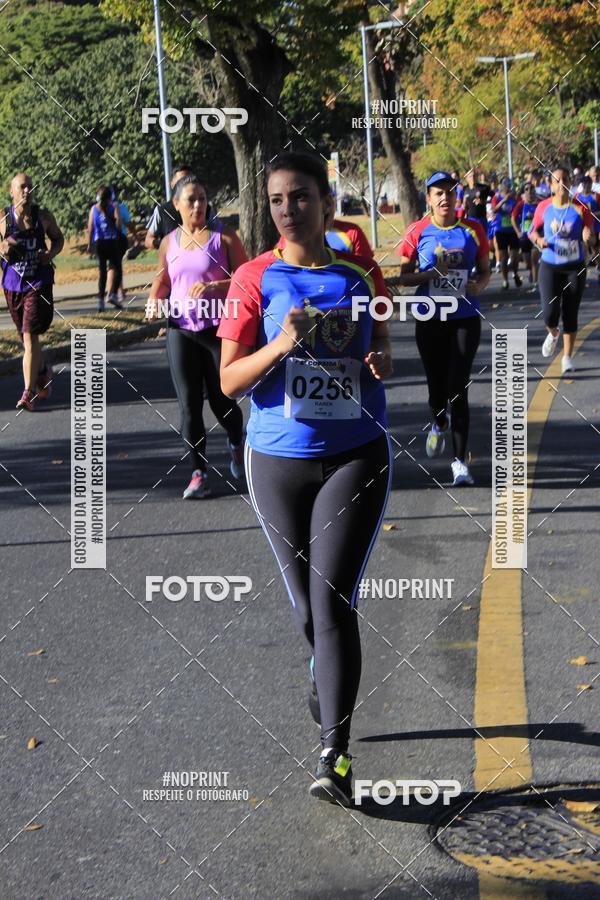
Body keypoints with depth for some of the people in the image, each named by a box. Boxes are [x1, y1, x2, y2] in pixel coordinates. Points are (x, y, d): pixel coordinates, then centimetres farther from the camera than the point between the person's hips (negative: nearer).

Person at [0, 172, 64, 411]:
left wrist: (51, 253, -6)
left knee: (30, 336, -12)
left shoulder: (44, 217, -1)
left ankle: (29, 393, -11)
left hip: (39, 284, -2)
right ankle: (43, 372, 43)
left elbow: (58, 238, 14)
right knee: (26, 339, 15)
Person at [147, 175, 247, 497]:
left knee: (222, 402, 3)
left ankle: (236, 443, 36)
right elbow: (162, 280, 21)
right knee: (189, 404, -1)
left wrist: (214, 286, -21)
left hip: (219, 330, -3)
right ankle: (199, 473, 6)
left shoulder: (223, 237, -2)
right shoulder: (169, 242, 9)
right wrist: (154, 299, 1)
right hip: (181, 330, 3)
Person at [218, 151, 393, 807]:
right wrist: (279, 346, -22)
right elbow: (229, 380, -5)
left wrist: (382, 360, -4)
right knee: (306, 606, 12)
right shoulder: (255, 279, -3)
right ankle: (328, 677, 46)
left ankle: (333, 755, -8)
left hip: (356, 456, 0)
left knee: (333, 602, -12)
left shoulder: (362, 274, 3)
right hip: (278, 461, 1)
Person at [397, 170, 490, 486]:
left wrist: (478, 285, -12)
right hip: (430, 319, 1)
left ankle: (460, 460, -2)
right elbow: (404, 276, 2)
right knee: (437, 385, 11)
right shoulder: (418, 231, -1)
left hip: (465, 318, -1)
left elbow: (485, 270, 10)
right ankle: (439, 425, 47)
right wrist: (430, 274, -16)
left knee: (458, 389, -8)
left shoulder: (472, 229, 1)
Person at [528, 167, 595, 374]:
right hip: (549, 266, 0)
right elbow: (533, 231, 10)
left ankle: (567, 357, 19)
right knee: (549, 313, -11)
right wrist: (538, 239, -12)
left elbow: (590, 237, 0)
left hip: (575, 267, 0)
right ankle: (553, 334, 26)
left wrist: (588, 236, -23)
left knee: (570, 314, 4)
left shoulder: (580, 208, -5)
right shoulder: (544, 207, -2)